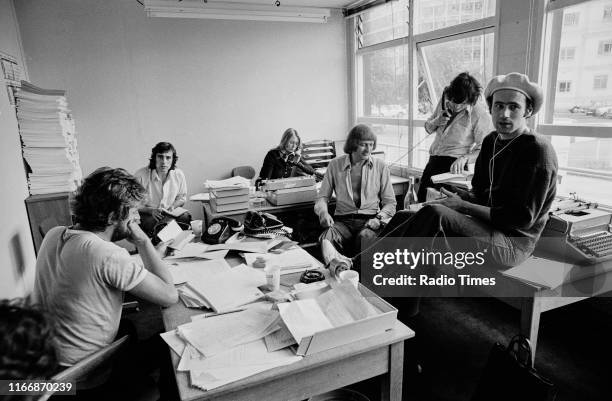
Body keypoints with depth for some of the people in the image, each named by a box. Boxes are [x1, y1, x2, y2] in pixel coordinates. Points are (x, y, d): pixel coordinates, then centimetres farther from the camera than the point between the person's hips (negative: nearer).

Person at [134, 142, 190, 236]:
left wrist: (172, 206, -5)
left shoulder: (179, 175, -2)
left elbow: (182, 198, 15)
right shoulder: (140, 175, -14)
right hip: (146, 215, -3)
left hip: (170, 214, 4)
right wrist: (151, 210, -23)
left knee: (185, 217, -25)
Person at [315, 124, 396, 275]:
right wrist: (323, 212, -12)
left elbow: (390, 202, 10)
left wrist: (379, 218, -11)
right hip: (342, 220, 1)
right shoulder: (335, 165, 10)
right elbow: (322, 197, 11)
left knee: (366, 237, -37)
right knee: (326, 238, -34)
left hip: (370, 219, 0)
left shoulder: (380, 166, 9)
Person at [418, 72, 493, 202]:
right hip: (433, 161, 6)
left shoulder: (479, 113, -12)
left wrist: (464, 158, -28)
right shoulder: (444, 101, 5)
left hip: (453, 165, -6)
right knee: (421, 199, 9)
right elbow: (428, 128, 19)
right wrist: (436, 122, -3)